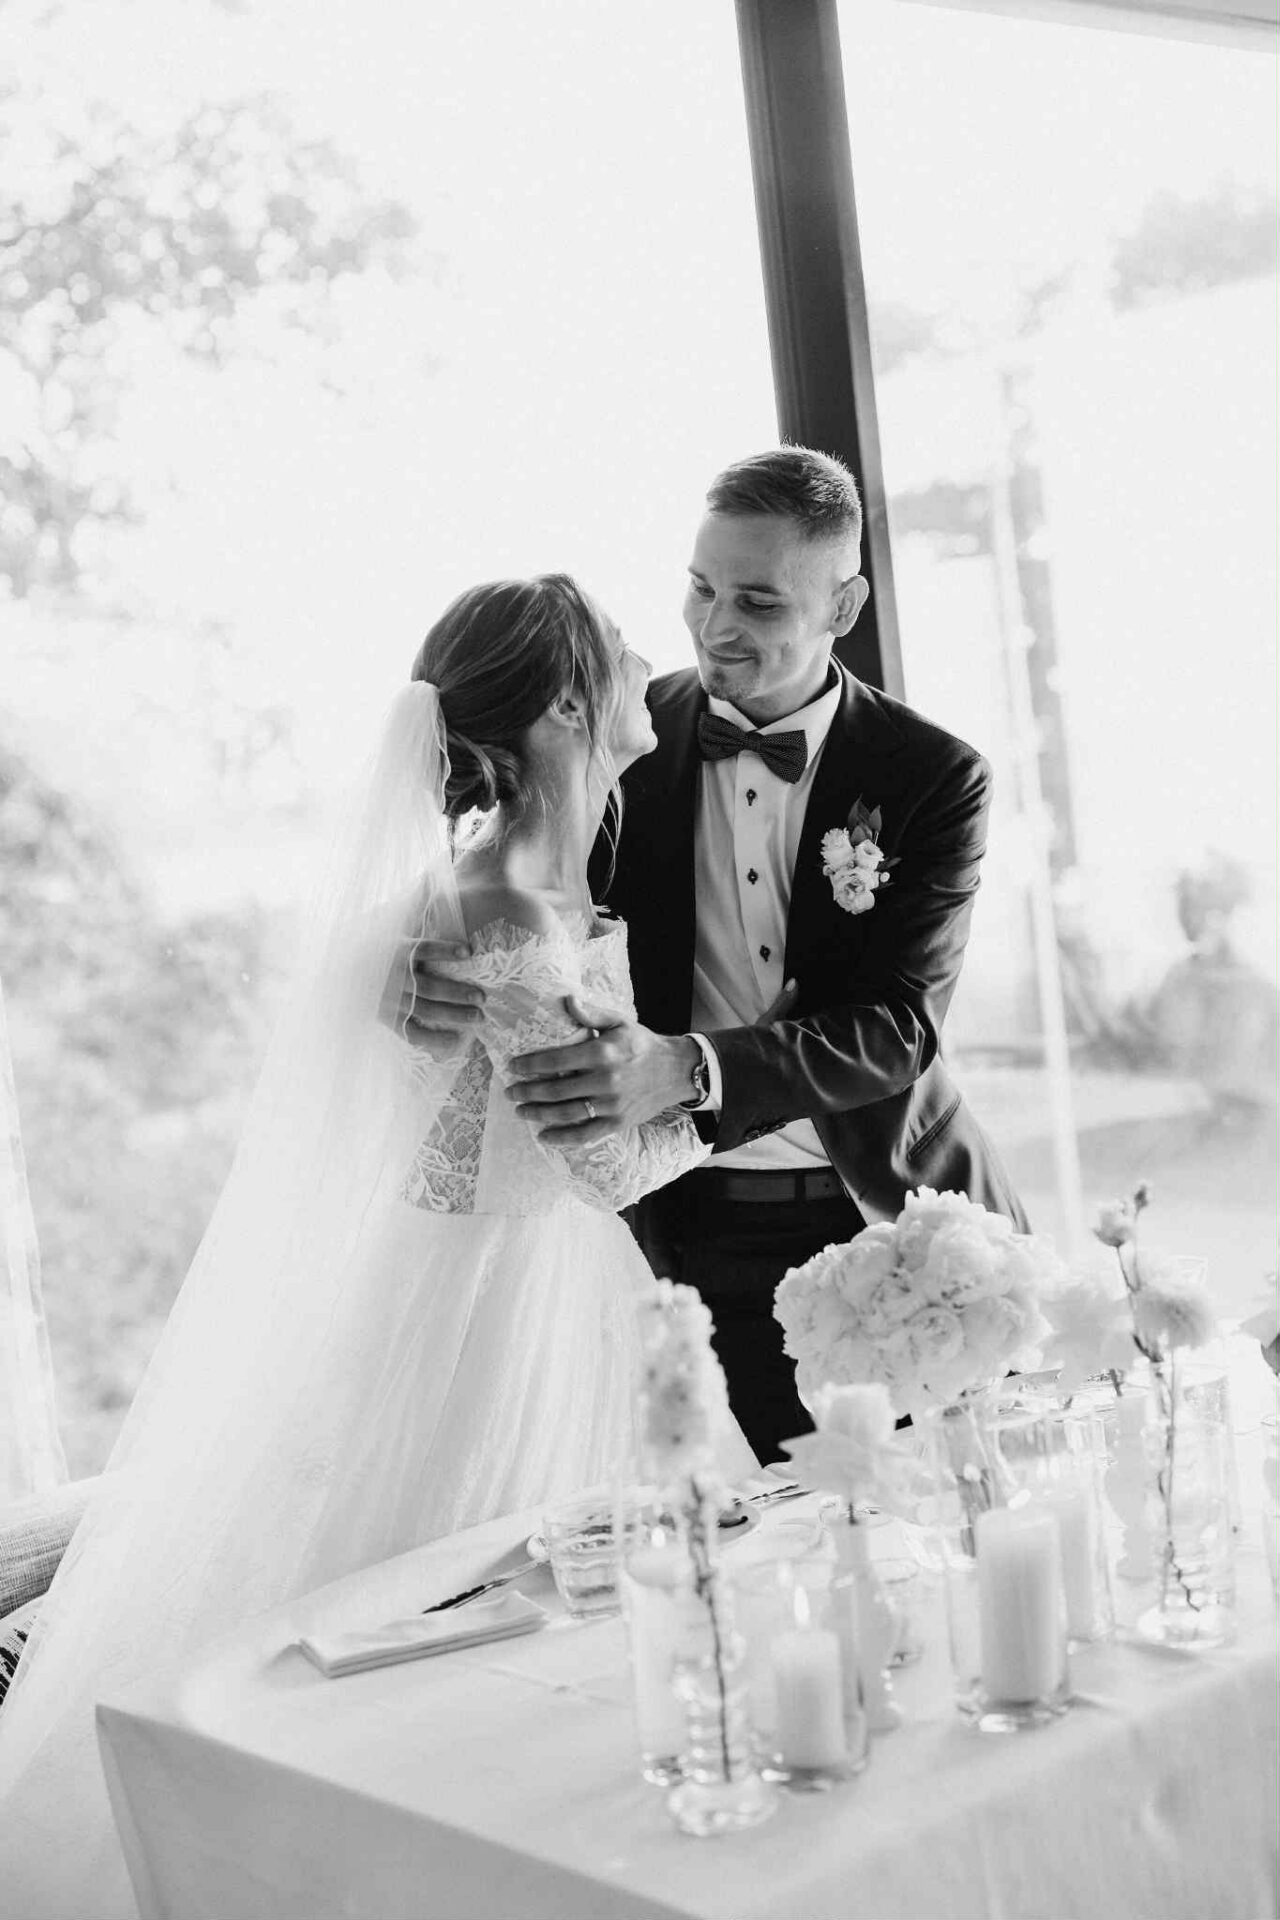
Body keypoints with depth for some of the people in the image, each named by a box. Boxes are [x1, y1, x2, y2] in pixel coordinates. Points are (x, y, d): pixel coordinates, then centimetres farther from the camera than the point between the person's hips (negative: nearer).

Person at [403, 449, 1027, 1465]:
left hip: (897, 1216, 0)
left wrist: (685, 1070, -32)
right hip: (703, 1229, 0)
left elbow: (897, 1027, -15)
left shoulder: (933, 776, -6)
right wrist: (442, 974, -24)